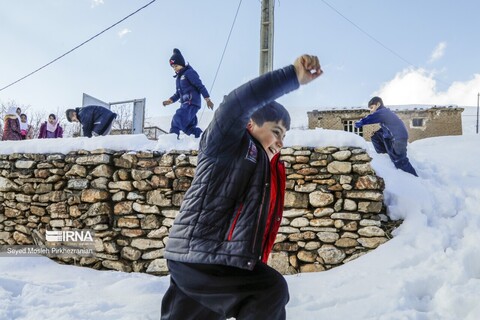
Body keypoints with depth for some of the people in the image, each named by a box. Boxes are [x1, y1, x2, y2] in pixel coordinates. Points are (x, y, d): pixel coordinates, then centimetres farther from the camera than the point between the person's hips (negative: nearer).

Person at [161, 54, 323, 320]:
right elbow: (238, 103, -25)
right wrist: (293, 76, -29)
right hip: (200, 256, -10)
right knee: (271, 292, -18)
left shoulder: (267, 170, 22)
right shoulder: (228, 142, -4)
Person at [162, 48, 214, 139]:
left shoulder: (189, 72, -5)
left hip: (192, 103, -9)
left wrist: (207, 99, -16)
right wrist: (170, 100, 10)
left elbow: (200, 86, -11)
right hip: (185, 104, 9)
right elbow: (178, 93, 25)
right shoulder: (179, 77, 22)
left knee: (177, 119, -23)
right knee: (188, 126, 5)